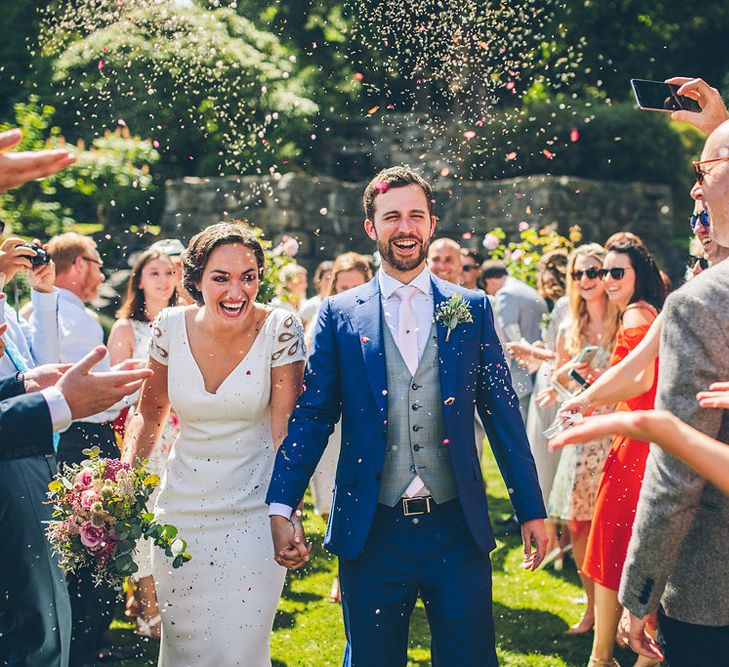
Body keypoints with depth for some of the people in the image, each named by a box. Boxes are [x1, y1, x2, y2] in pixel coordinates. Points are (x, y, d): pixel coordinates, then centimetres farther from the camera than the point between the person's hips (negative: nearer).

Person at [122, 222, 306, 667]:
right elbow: (150, 413, 7)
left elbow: (285, 428, -11)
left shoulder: (279, 329, -13)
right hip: (182, 508, 3)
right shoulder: (171, 327, -6)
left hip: (254, 511, -3)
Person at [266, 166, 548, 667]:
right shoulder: (340, 314, 2)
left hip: (457, 531, 1)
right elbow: (312, 416, 1)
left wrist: (532, 510, 4)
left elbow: (503, 414, 6)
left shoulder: (472, 309, 5)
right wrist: (281, 508, -7)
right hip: (371, 532, 0)